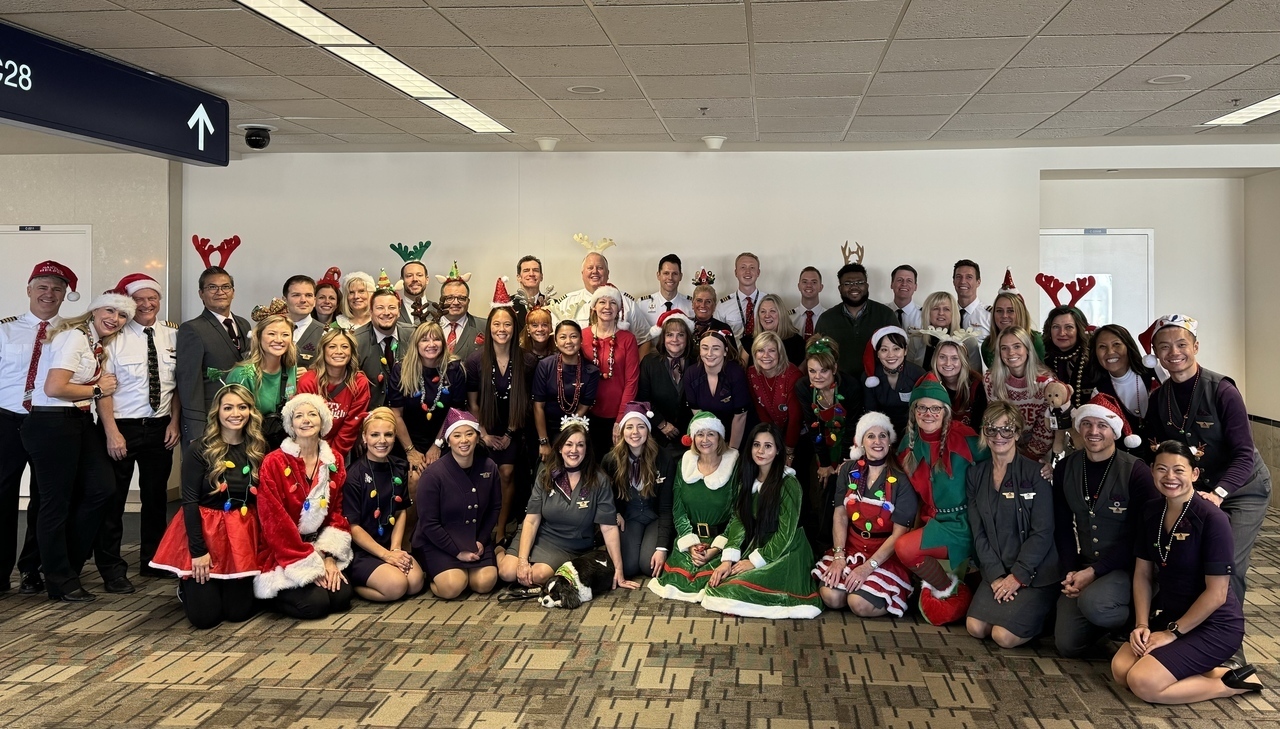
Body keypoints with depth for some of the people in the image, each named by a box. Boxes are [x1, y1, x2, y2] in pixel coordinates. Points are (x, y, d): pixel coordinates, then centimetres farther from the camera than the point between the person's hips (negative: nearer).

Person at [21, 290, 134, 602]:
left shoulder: (97, 344, 15)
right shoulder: (74, 336, -14)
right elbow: (54, 388, -22)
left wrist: (102, 387, -6)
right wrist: (97, 389, -10)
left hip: (80, 422, 9)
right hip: (52, 424, -9)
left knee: (102, 489, 6)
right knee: (57, 501, 2)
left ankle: (70, 563, 23)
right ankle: (60, 581, 16)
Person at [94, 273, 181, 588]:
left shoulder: (172, 336, 2)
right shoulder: (116, 337, -7)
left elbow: (179, 384, 6)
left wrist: (175, 422, -2)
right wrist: (112, 432, -16)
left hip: (160, 428, 4)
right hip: (121, 426, -3)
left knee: (156, 496, 13)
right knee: (112, 498, 3)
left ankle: (152, 561, 27)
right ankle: (111, 567, 16)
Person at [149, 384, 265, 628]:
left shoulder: (259, 450, 2)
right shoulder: (199, 450, -9)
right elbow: (189, 502, -11)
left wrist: (264, 542, -1)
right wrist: (198, 550, -15)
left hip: (243, 534, 3)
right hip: (204, 530, -3)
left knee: (239, 612, 0)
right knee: (205, 617, -5)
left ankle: (232, 587, 34)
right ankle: (187, 586, 28)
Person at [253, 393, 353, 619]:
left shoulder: (334, 461, 5)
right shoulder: (274, 463, -10)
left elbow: (338, 513, 5)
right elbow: (275, 520, -14)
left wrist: (328, 557, -9)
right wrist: (311, 565, -17)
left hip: (321, 549, 4)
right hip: (282, 555, -4)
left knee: (341, 597, -18)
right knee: (315, 604, -23)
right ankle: (275, 595, 7)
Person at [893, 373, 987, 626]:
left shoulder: (964, 439, -12)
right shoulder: (910, 444, 6)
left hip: (961, 522, -6)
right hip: (932, 520, 6)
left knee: (905, 548, -25)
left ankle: (948, 590, 1)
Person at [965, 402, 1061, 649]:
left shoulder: (1035, 473, -7)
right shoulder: (976, 475, 7)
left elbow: (1043, 532, -10)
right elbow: (978, 532, 3)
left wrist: (1018, 576, -15)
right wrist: (995, 575, -9)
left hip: (1035, 573, -4)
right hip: (996, 570, 4)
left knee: (1004, 636, -18)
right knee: (975, 627, -14)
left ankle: (1040, 614, 11)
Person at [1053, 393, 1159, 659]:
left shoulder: (1135, 471, -13)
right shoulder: (1065, 468, 1)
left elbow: (1139, 534, -13)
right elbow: (1063, 526, 6)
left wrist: (1094, 571, -17)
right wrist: (1071, 571, -7)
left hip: (1125, 566, -4)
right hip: (1082, 567, 4)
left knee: (1093, 602, -35)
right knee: (1068, 646, -8)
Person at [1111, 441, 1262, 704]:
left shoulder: (1212, 519, -20)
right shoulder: (1152, 512, 1)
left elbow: (1217, 593, -19)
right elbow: (1143, 574, 7)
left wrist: (1173, 633, -14)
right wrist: (1142, 625, -4)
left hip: (1214, 625, -7)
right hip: (1167, 615, 7)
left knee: (1143, 683, -21)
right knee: (1120, 669, -14)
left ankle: (1230, 684, 0)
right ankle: (1205, 670, 3)